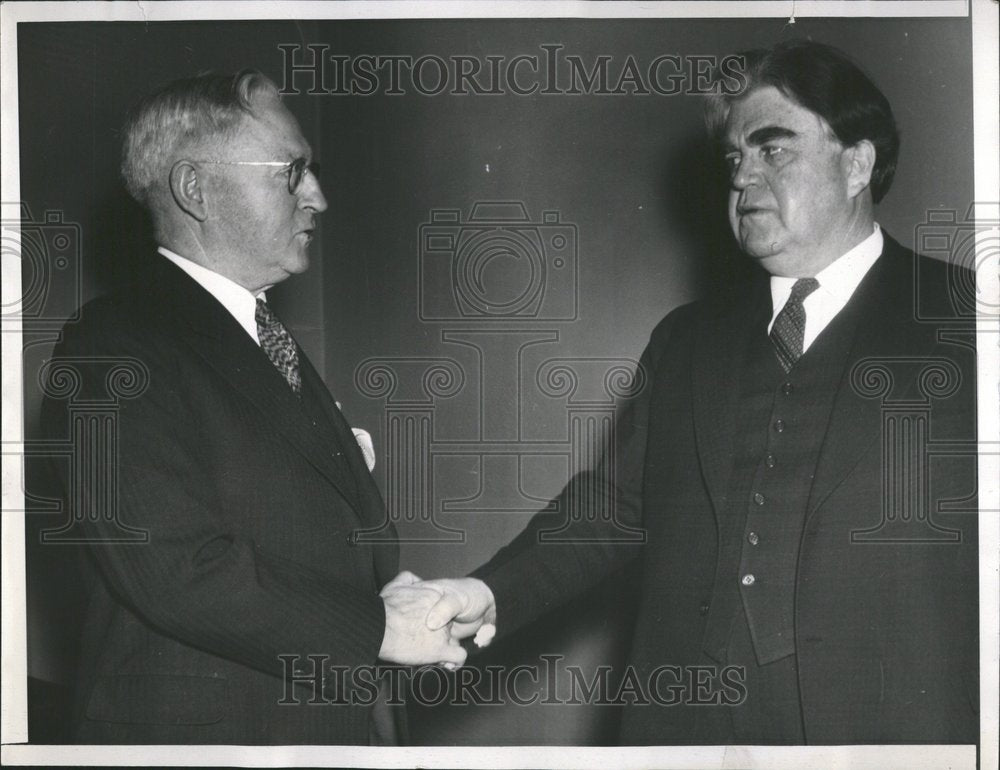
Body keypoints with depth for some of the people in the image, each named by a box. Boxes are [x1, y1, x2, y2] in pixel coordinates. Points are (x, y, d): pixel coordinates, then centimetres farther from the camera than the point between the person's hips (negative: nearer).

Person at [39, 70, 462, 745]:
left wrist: (406, 589, -3)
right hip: (206, 732, -8)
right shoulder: (113, 350, -15)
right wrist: (374, 628, -19)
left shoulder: (268, 339, 14)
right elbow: (174, 569, -23)